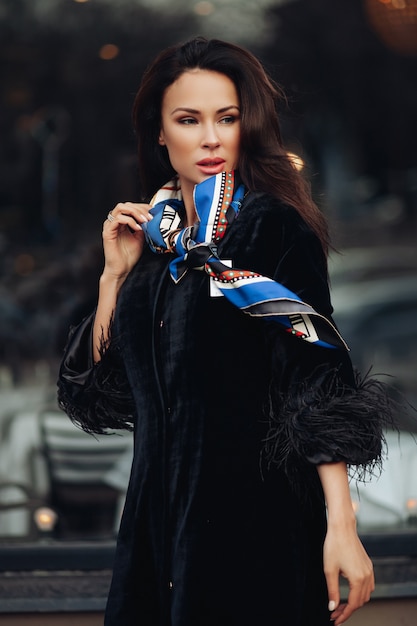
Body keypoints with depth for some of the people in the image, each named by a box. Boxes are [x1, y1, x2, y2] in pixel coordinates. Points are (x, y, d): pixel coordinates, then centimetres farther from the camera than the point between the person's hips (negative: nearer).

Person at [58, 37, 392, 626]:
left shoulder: (276, 229, -8)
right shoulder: (154, 236, 9)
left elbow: (319, 379, -15)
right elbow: (99, 395, 10)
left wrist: (341, 525, -22)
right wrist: (116, 273, 0)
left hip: (254, 514, -6)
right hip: (160, 506, 6)